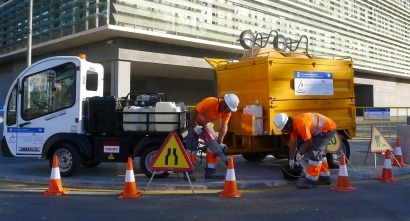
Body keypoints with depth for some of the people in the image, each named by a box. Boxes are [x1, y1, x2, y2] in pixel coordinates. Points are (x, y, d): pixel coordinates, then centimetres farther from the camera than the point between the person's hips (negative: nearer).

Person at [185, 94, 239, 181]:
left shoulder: (227, 111, -15)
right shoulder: (210, 102, -33)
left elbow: (223, 127, -17)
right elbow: (193, 112, -27)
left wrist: (220, 143, -22)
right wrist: (195, 126, -26)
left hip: (205, 125, 7)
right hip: (194, 122, -7)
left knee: (213, 143, -1)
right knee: (192, 146, -15)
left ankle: (210, 171, 3)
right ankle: (188, 172, -11)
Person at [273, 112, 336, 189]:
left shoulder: (300, 124, -32)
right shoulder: (293, 124, -1)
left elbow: (309, 142, -24)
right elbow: (292, 143, 8)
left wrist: (301, 153, -7)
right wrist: (291, 159, 14)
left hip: (328, 128, -10)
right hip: (322, 129, 10)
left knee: (314, 152, -14)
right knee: (318, 152, 20)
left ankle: (311, 181, -8)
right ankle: (324, 177, 32)